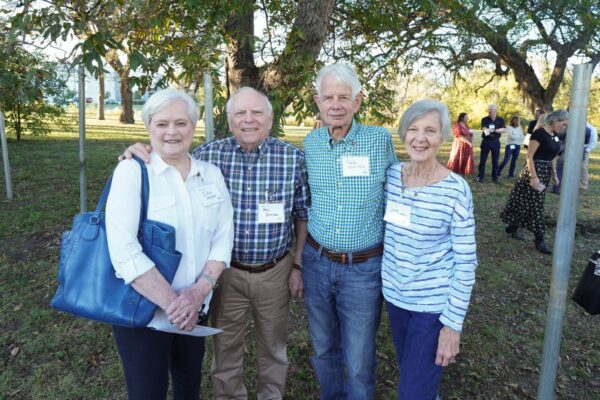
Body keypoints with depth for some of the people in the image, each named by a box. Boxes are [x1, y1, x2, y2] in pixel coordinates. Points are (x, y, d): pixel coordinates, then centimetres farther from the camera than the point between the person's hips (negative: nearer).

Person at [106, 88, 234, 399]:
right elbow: (123, 250, -20)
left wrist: (200, 291, -15)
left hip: (194, 310, 4)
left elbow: (223, 239, 0)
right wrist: (171, 302, -20)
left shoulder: (211, 174, 1)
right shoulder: (132, 171, -12)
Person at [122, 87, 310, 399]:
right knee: (225, 348, 18)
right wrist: (143, 154, -14)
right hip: (225, 270, 1)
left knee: (273, 346, 20)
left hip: (275, 272, 0)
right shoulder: (209, 154, -7)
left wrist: (298, 265, 1)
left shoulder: (293, 158, -8)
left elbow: (303, 216, 0)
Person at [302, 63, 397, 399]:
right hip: (317, 262, 3)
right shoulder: (311, 142, 0)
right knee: (323, 349, 21)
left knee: (359, 361, 9)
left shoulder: (381, 139, -9)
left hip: (364, 268, -3)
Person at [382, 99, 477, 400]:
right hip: (394, 295, 5)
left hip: (434, 304, -4)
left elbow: (466, 262, -13)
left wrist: (453, 323, -13)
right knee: (409, 371, 24)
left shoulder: (456, 190, -17)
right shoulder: (391, 175, -5)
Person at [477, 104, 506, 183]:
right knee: (482, 160, 1)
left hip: (496, 142, 1)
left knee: (495, 161, 5)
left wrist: (494, 130, -23)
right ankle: (480, 176, 8)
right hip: (486, 142, -1)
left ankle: (495, 177, 13)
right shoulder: (484, 119, -3)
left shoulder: (500, 119, 2)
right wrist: (486, 131, -46)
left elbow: (504, 129, -9)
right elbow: (484, 128, -22)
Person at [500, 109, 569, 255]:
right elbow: (529, 157, -18)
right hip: (535, 171, -9)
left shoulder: (555, 135, 9)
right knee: (535, 205, -3)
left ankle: (513, 228, 26)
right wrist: (534, 177, -22)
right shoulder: (539, 133, -16)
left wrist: (554, 173, 16)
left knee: (529, 203, 13)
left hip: (545, 172, 9)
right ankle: (539, 240, 4)